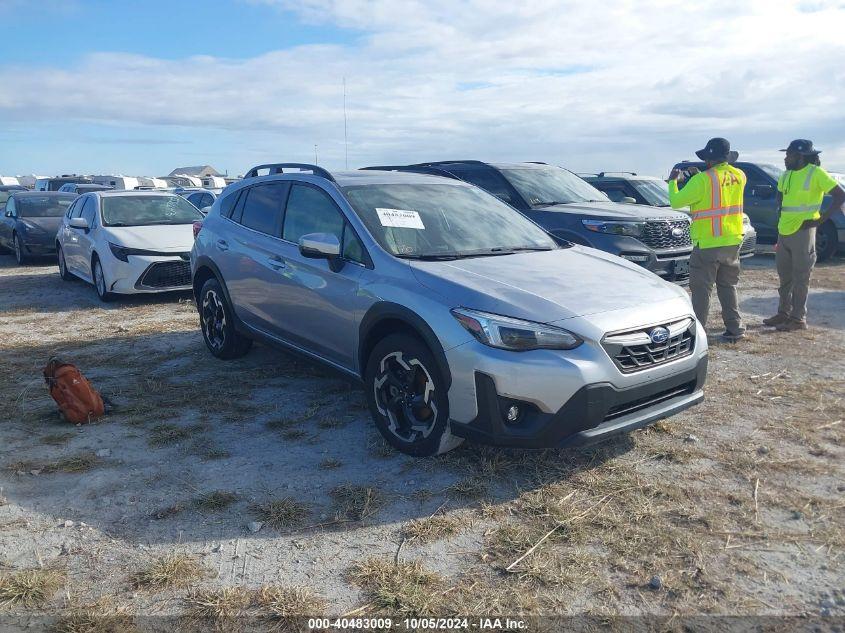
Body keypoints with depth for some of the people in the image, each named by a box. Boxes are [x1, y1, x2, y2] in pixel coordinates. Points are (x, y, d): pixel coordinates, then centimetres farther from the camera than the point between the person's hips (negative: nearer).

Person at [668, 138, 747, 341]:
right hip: (732, 242, 6)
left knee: (701, 290, 1)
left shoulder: (703, 180, -17)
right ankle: (735, 328, 17)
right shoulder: (739, 176, 5)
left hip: (707, 244, -6)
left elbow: (676, 202, -11)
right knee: (728, 286, 16)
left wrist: (672, 182, 6)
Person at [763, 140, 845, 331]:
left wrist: (821, 220, -16)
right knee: (785, 276, 14)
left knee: (800, 278, -2)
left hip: (803, 232, -7)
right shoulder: (787, 174, 9)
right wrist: (782, 213, 12)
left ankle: (798, 318, 4)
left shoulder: (816, 173, -12)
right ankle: (783, 313, 25)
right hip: (783, 231, 7)